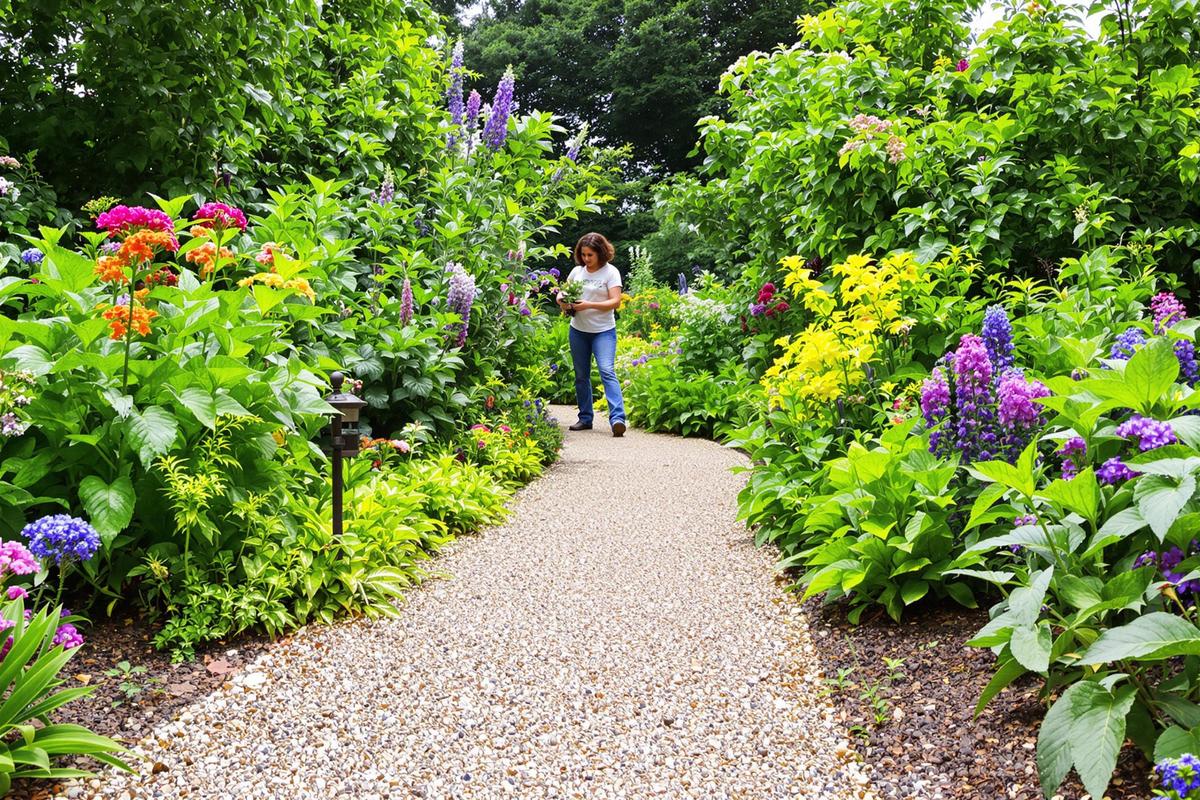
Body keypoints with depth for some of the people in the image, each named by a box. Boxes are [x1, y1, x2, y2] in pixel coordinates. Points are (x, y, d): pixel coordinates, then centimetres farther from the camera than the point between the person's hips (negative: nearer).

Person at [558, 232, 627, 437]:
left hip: (603, 331, -5)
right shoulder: (577, 271, 7)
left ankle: (618, 418, -25)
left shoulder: (611, 272, -6)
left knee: (607, 371, -18)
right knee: (581, 375, 9)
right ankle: (585, 418, 19)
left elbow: (615, 301, -14)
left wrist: (589, 305, -23)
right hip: (578, 330, 5)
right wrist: (563, 301, -7)